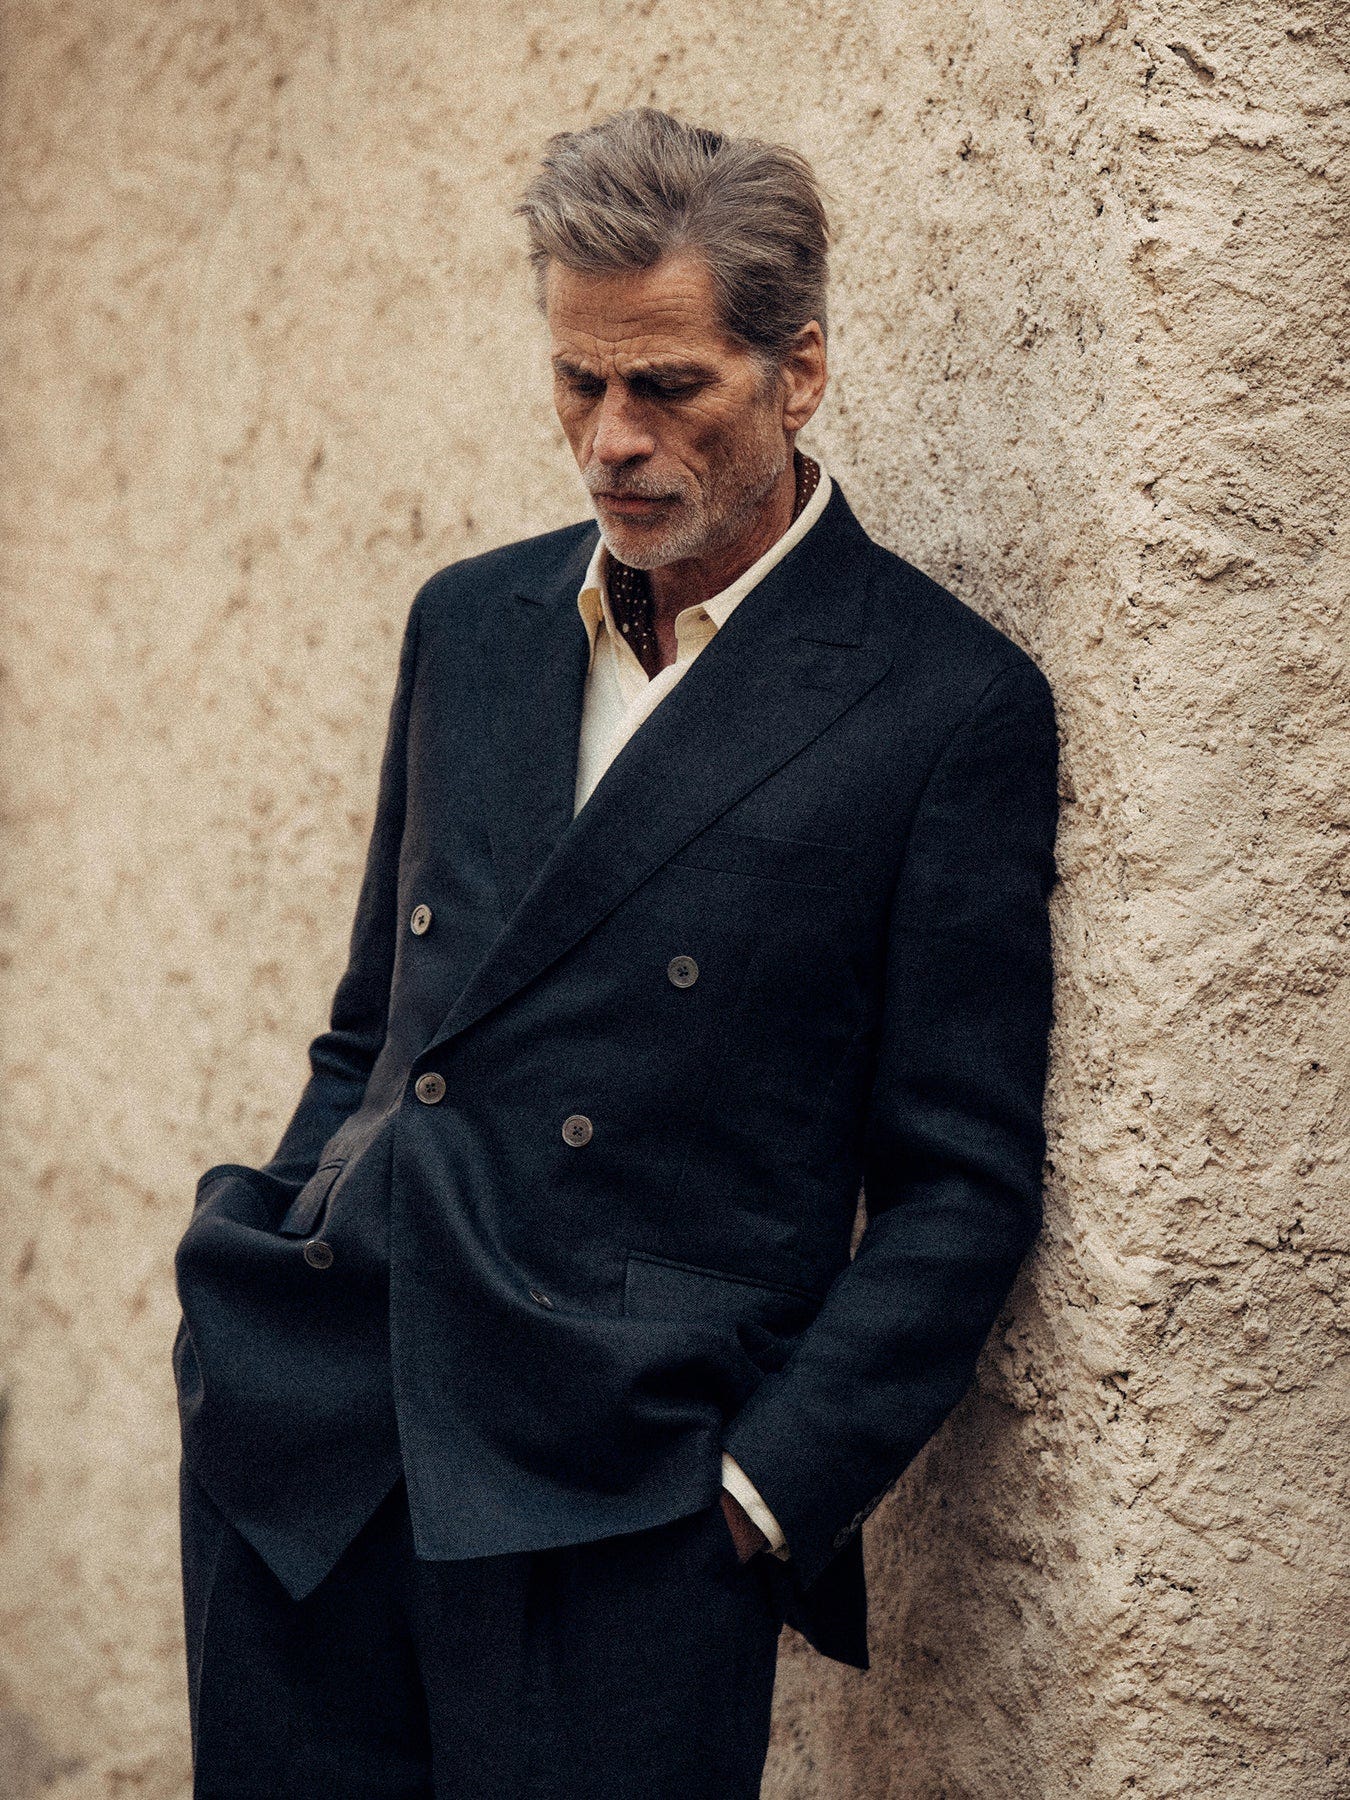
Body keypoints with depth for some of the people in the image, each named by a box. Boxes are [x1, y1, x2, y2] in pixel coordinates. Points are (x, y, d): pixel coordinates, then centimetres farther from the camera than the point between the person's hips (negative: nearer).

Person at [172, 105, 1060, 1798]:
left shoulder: (954, 707, -5)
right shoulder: (468, 623, 12)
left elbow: (961, 1180, -5)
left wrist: (770, 1489, -10)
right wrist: (261, 1303, 10)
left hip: (623, 1508, -4)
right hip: (311, 1435, 5)